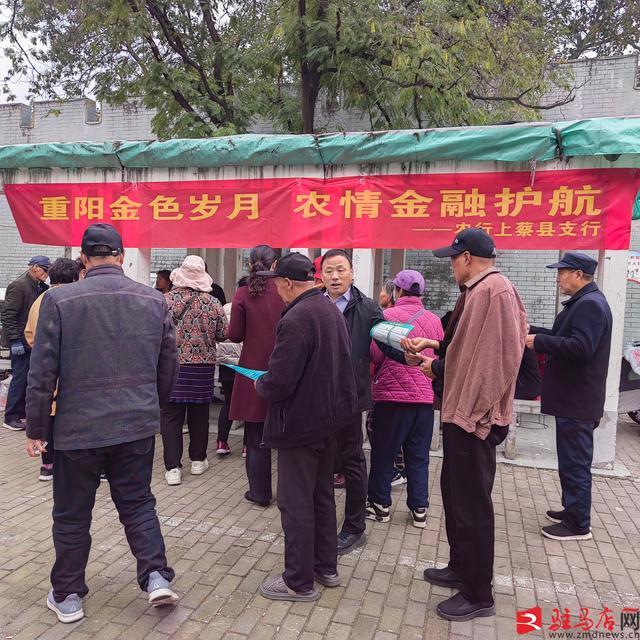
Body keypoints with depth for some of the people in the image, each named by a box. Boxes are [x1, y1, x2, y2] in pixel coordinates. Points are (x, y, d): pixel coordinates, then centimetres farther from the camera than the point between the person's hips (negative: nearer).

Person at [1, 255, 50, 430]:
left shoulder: (41, 287, 13)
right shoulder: (19, 285, -11)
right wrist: (15, 340, -19)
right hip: (21, 341, -8)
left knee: (29, 378, 10)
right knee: (20, 378, -3)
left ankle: (22, 413, 20)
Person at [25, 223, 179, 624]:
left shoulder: (59, 300, -9)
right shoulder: (154, 300, -1)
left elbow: (43, 372, -8)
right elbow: (169, 366, 5)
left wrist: (37, 428, 2)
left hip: (78, 427, -2)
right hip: (138, 425, 2)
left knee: (72, 514, 16)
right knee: (138, 503, 19)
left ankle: (68, 596, 30)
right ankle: (157, 576, 12)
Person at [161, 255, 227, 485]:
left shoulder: (165, 300, -8)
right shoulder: (212, 303, -5)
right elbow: (223, 334, 1)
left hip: (171, 366, -1)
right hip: (203, 367, 1)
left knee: (171, 416, 6)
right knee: (198, 414, 15)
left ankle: (173, 468, 6)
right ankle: (198, 460, 28)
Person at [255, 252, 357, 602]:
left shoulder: (296, 319, -23)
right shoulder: (332, 311, 5)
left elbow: (278, 381, -26)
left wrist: (260, 385, -3)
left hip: (300, 422, -9)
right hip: (330, 417, 9)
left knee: (295, 503, 5)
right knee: (322, 495, 20)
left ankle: (300, 582, 19)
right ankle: (326, 567, 34)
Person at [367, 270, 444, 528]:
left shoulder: (388, 316, -10)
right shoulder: (434, 320, 2)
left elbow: (375, 355, -13)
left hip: (392, 394, -4)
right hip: (425, 396, 4)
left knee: (383, 454, 10)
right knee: (418, 457, 13)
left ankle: (380, 505, 19)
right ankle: (419, 510, 19)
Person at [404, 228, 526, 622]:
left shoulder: (493, 291, -19)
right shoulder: (479, 290, 13)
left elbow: (492, 357, -25)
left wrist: (437, 368, -17)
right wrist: (433, 346, 12)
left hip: (475, 415, -10)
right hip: (463, 410, 10)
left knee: (472, 503, 2)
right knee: (456, 493, 21)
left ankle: (479, 595, 19)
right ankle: (461, 568, 38)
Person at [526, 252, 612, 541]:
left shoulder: (590, 304, -18)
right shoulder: (582, 302, 15)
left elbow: (580, 347, -29)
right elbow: (564, 338, 22)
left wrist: (538, 341, -22)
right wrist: (532, 332, 11)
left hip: (578, 401, -10)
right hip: (572, 398, 10)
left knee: (575, 462, -1)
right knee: (572, 460, 19)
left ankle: (578, 524, 10)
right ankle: (572, 510, 32)